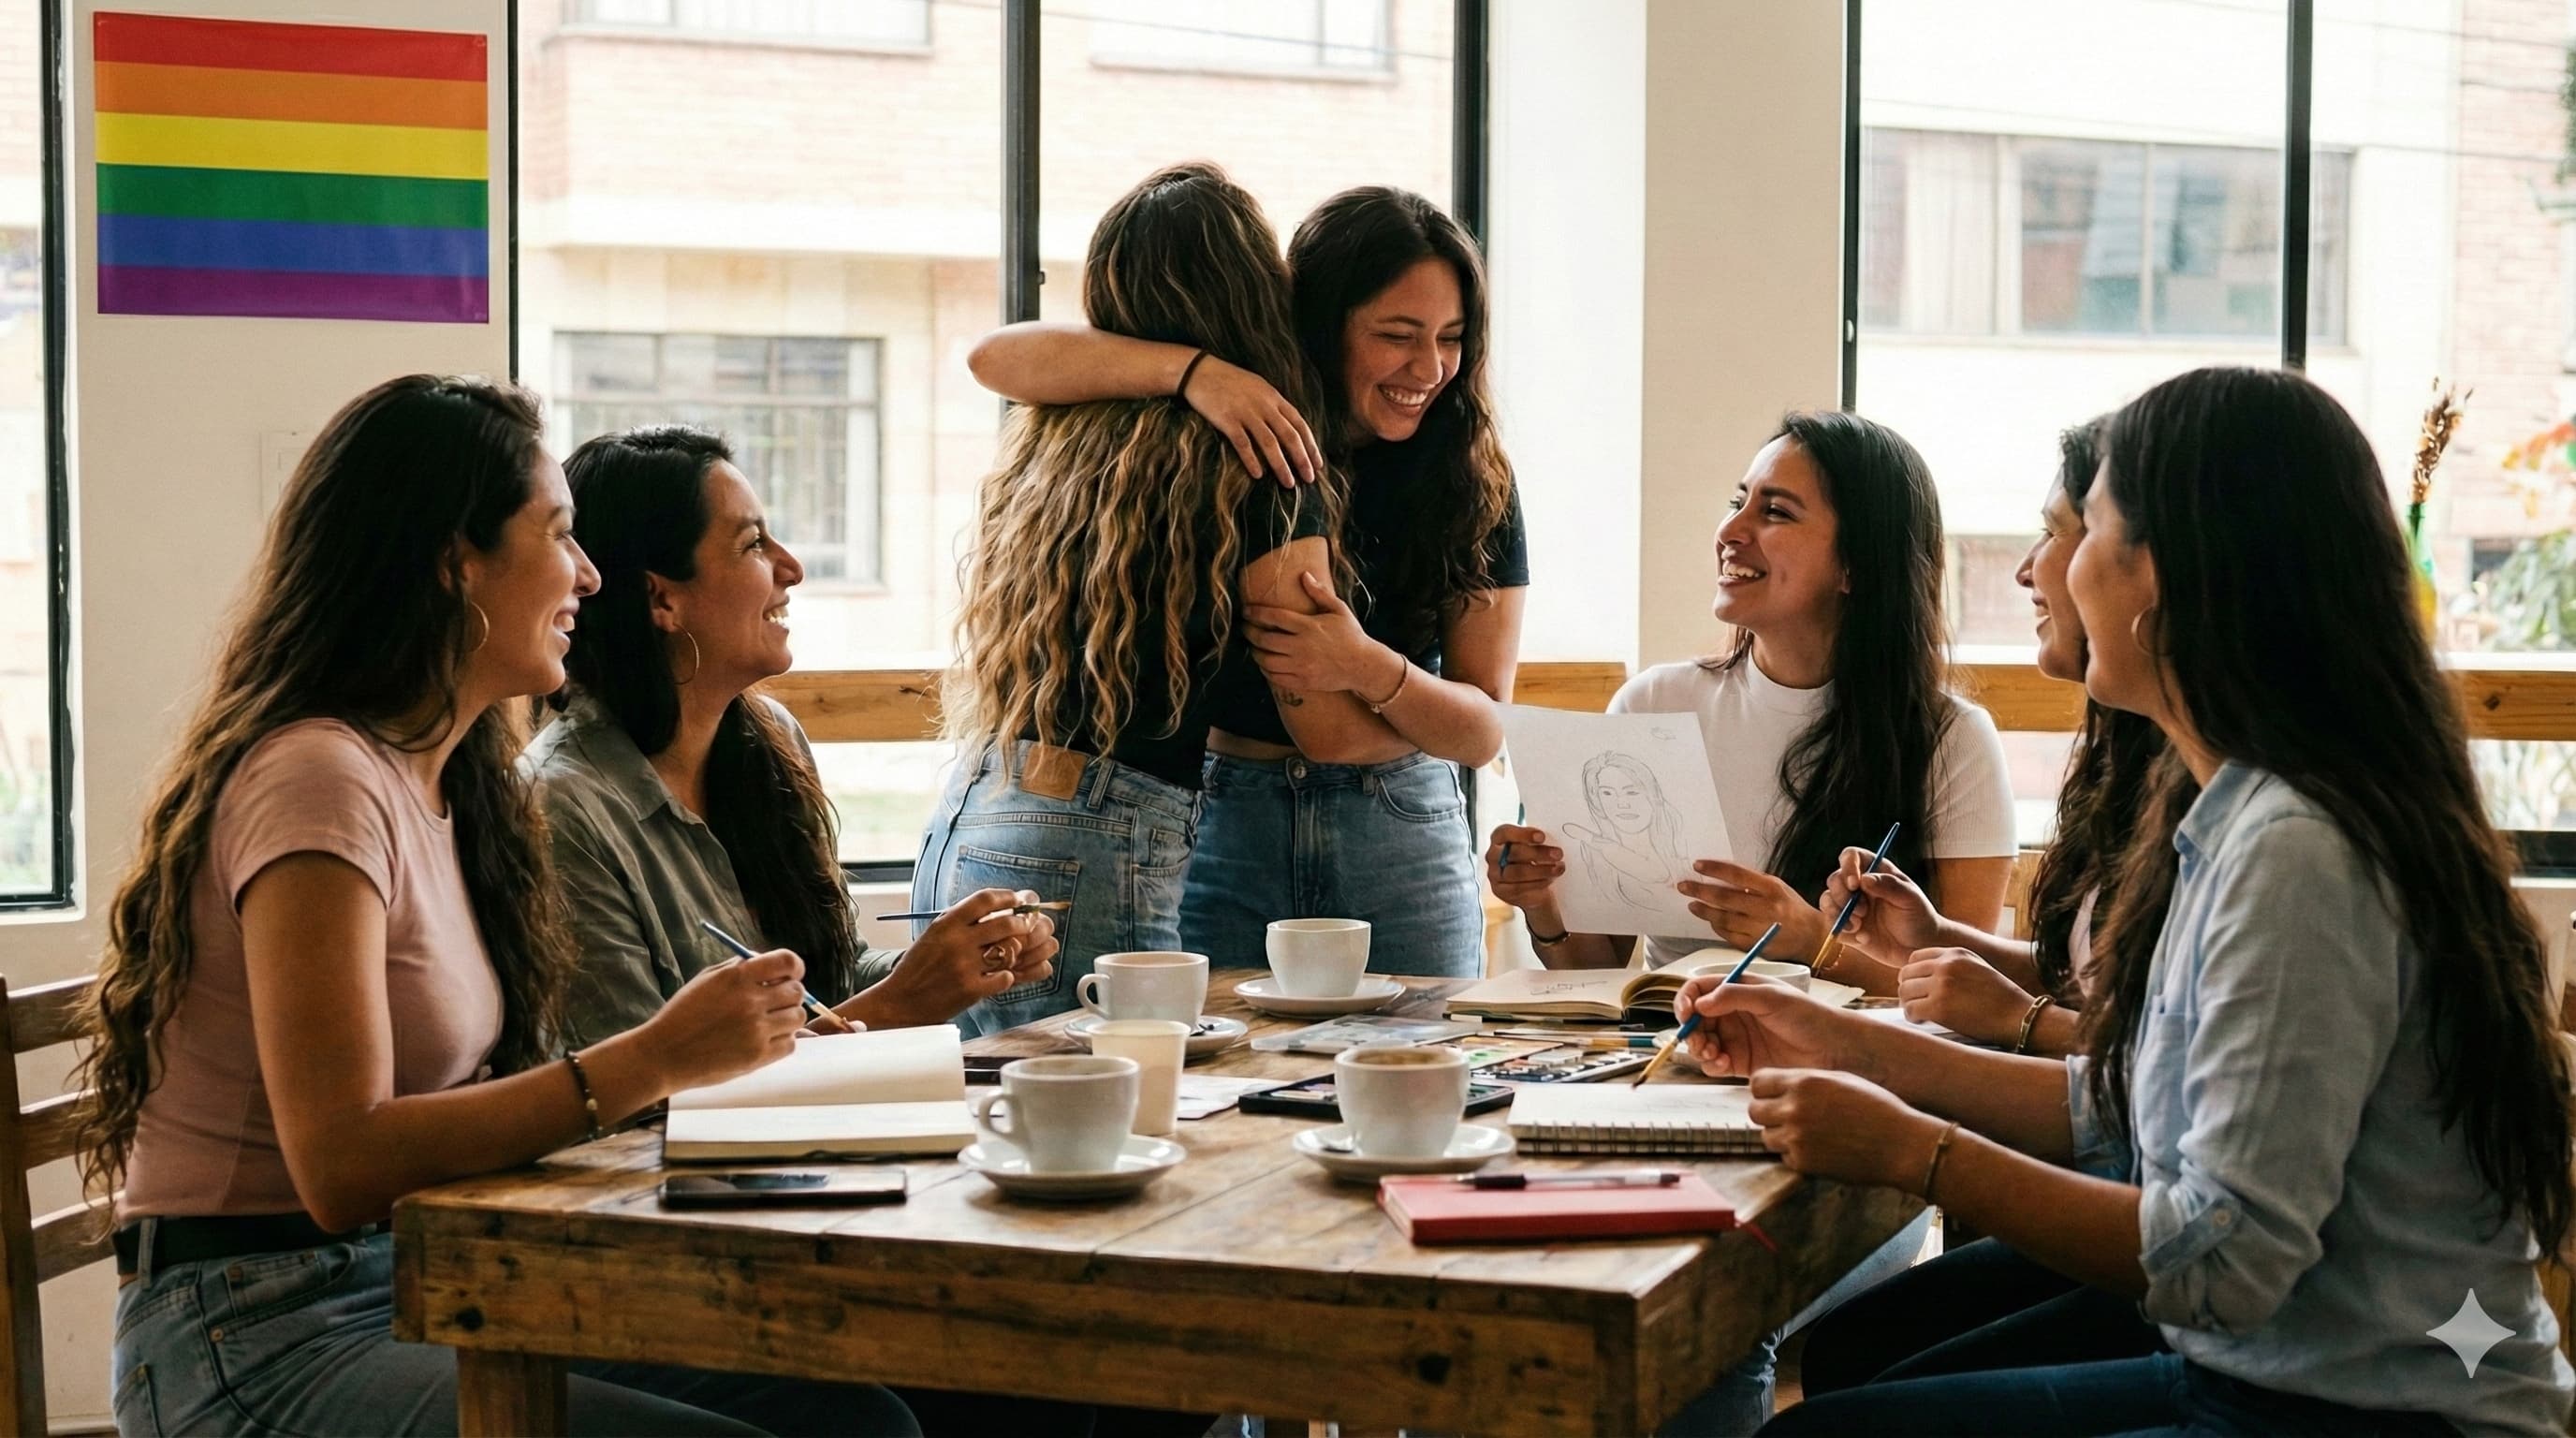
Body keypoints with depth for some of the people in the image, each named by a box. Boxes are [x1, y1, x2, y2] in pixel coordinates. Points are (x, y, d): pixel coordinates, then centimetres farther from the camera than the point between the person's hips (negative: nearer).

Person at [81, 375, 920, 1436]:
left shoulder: (453, 781, 13)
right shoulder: (317, 780, -15)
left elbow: (457, 1094, 7)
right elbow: (344, 1167, -23)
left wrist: (707, 1047, -4)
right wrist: (653, 1060, -23)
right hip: (266, 1340, -8)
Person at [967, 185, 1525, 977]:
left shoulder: (1474, 481, -4)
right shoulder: (1221, 445, -6)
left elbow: (1484, 729, -6)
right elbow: (998, 358, -17)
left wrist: (1371, 671, -27)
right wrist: (1191, 369, -31)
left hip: (1402, 843, 1)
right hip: (1220, 828, -1)